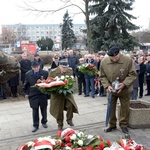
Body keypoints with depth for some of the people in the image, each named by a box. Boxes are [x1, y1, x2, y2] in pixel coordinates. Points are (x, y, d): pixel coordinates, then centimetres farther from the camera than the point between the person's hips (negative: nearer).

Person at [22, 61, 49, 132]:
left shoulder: (45, 73, -6)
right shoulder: (28, 74, -2)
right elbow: (26, 85, 8)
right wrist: (25, 93, 5)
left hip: (43, 95, 0)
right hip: (33, 95, 0)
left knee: (44, 109, 13)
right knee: (35, 110, 4)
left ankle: (44, 122, 35)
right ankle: (35, 125, 16)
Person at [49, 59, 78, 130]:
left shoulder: (70, 70, -3)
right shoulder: (52, 72, -12)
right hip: (57, 93, -2)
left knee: (70, 105, -19)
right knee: (59, 110, 6)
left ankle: (69, 119, 7)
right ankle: (60, 124, 27)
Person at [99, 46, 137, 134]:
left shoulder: (128, 60, -21)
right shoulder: (104, 62, -16)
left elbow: (133, 74, -15)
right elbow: (102, 76, -5)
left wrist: (124, 84, -28)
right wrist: (107, 85, -19)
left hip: (124, 90, -1)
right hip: (111, 90, 1)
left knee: (125, 107, 11)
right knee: (111, 108, 12)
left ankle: (123, 125, 30)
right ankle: (112, 125, 30)